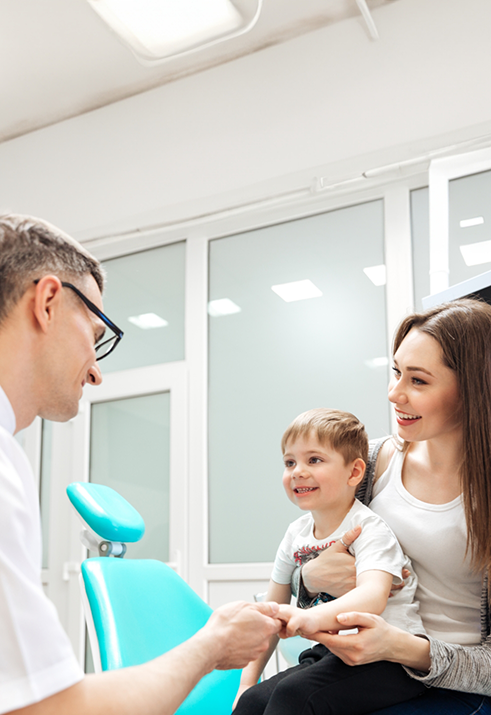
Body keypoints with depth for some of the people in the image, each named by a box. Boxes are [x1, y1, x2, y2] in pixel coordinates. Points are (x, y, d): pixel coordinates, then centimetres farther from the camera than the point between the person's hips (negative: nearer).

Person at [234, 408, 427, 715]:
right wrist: (248, 679, 6)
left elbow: (373, 596, -32)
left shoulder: (369, 529, -13)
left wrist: (312, 617, -50)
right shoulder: (296, 534, 7)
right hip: (330, 655, 6)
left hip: (388, 658, -6)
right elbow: (272, 610, 14)